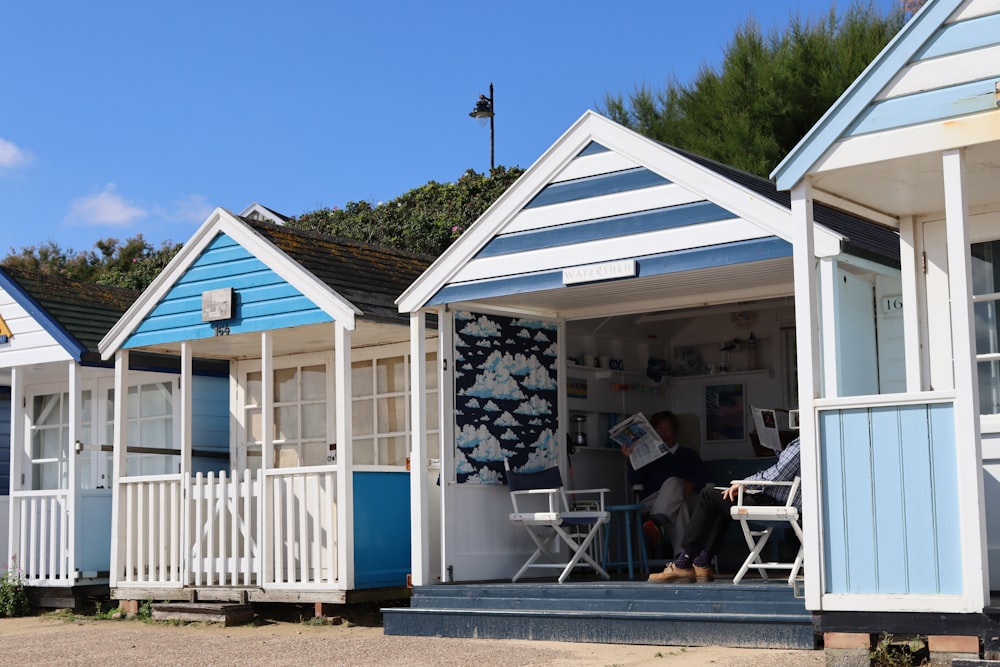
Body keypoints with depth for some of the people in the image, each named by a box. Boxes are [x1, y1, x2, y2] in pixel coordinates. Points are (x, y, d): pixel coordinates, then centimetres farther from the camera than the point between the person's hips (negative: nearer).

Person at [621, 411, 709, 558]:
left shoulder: (688, 454, 31)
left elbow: (702, 474, 11)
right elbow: (636, 480, 12)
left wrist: (692, 485, -14)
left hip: (684, 498, 0)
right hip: (652, 501, 0)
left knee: (672, 483, -38)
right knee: (679, 507, -38)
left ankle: (657, 523, -71)